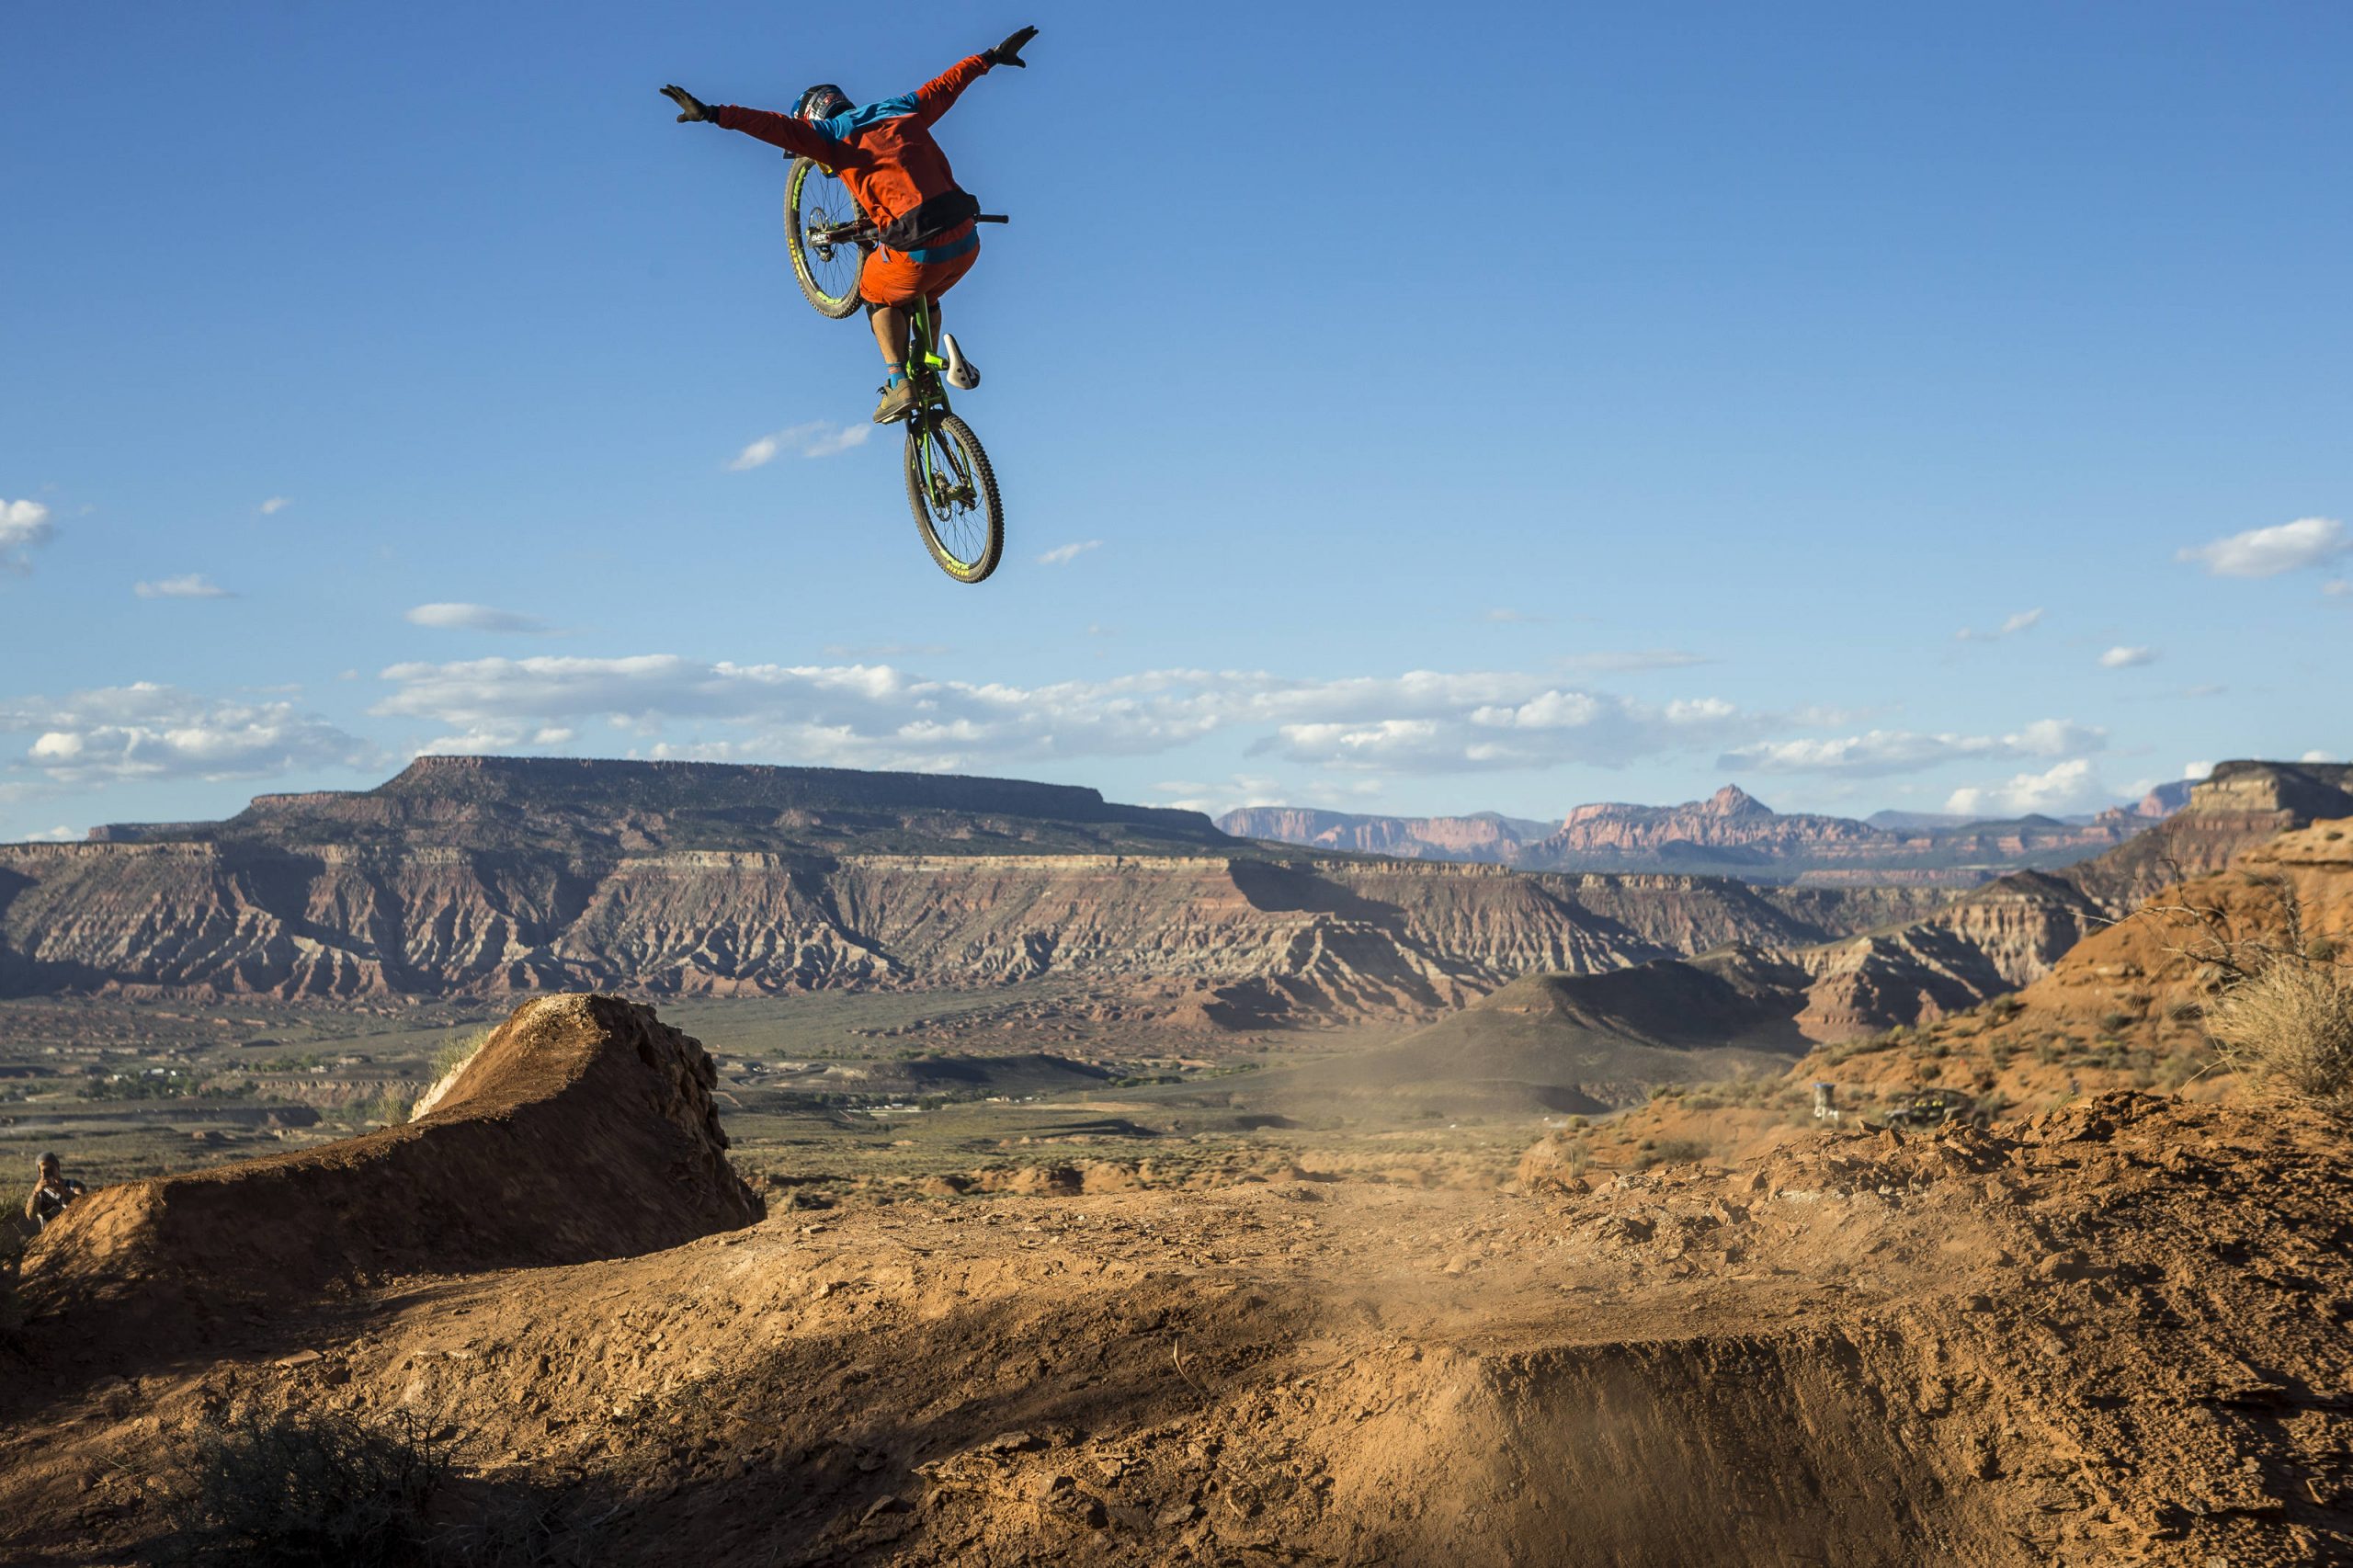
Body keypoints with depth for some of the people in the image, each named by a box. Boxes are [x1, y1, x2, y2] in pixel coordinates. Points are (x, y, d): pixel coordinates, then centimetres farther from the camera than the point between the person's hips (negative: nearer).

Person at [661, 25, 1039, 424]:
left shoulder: (832, 137, 3)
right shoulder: (904, 109, 18)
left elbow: (777, 126, -9)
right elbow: (948, 82, 31)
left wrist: (712, 114, -11)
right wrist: (992, 57, 45)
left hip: (919, 252, -5)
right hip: (967, 243, 6)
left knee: (879, 296, 27)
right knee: (923, 298, 36)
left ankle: (899, 383, 11)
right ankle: (945, 358, 12)